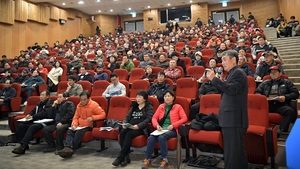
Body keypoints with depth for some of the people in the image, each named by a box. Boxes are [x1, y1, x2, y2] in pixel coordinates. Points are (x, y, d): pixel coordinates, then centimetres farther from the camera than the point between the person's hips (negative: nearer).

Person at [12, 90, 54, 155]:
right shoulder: (39, 104, 24)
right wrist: (29, 115, 4)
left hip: (44, 122, -9)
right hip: (36, 121, 9)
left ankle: (22, 147, -39)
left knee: (32, 127, -34)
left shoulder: (49, 104, -5)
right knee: (21, 125, -8)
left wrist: (33, 117, -17)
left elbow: (44, 114, -17)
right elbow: (33, 111, 27)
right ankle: (24, 145, -8)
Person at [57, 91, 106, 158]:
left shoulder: (94, 105, -10)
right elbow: (76, 117, 15)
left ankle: (71, 149, -24)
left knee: (79, 132, -31)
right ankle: (67, 148, -35)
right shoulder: (79, 105, 9)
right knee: (69, 131, -20)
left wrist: (92, 118, -25)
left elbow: (103, 114, -14)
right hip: (79, 125, 6)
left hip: (88, 126, -6)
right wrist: (74, 124, -5)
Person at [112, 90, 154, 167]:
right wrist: (124, 124, -4)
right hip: (130, 126, 5)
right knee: (122, 132, -27)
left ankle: (120, 157, -27)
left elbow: (148, 119, -9)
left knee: (129, 134, -33)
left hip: (141, 128, -5)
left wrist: (138, 126, -24)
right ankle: (126, 156, -23)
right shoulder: (134, 106, 24)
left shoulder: (149, 107, 5)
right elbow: (127, 116, 18)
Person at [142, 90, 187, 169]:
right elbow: (154, 118, 15)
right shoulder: (161, 106, 21)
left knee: (161, 137, -35)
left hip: (172, 130, -3)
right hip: (161, 129, 4)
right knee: (151, 138, -27)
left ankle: (165, 161, -26)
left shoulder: (178, 107, 9)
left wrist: (173, 125, -13)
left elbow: (184, 118, -2)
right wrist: (157, 125, -7)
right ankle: (147, 159, -17)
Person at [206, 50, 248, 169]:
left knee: (232, 151, -4)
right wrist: (214, 80, 9)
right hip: (231, 119, 10)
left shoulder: (238, 72, -12)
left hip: (234, 119, -10)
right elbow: (226, 91, 18)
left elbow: (231, 90, -26)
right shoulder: (233, 73, 18)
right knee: (236, 150, 19)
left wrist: (214, 79, -24)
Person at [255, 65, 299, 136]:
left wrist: (285, 97, -7)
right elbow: (257, 92, 21)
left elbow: (295, 93, 12)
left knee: (290, 111, -34)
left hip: (281, 105, -1)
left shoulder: (287, 82, 21)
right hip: (267, 104, 1)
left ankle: (280, 131, -33)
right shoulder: (265, 83, 27)